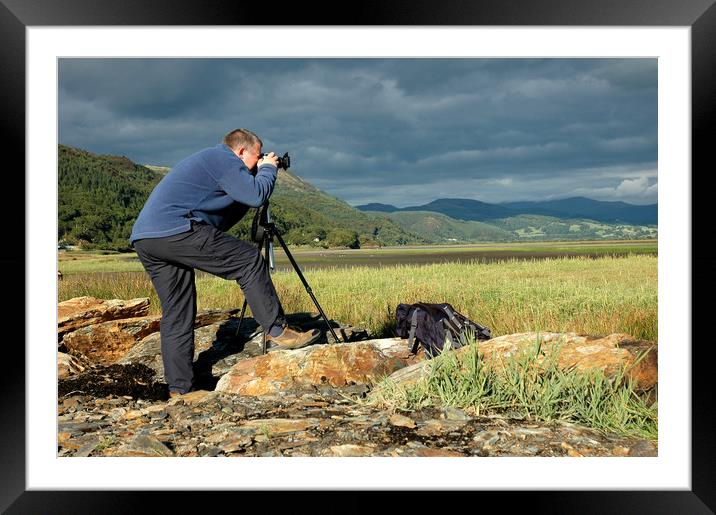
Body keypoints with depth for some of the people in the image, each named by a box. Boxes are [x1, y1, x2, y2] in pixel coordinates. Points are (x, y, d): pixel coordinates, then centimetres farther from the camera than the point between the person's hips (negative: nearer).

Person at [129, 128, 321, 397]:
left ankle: (178, 390, 11)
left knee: (176, 314, 11)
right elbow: (256, 196, -10)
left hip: (142, 239, 10)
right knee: (249, 260, -3)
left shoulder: (205, 159, 32)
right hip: (174, 231, -10)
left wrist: (259, 173, 28)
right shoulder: (224, 158, 2)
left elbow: (219, 221, 30)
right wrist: (268, 169, 11)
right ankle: (277, 332, -2)